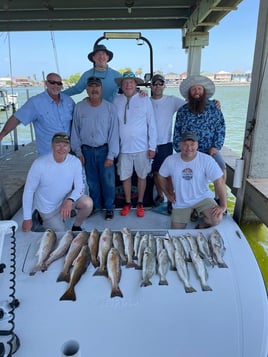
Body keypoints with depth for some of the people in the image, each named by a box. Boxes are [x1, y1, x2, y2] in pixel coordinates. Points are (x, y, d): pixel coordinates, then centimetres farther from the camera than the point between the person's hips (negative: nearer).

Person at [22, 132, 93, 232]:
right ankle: (44, 219, 28)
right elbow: (29, 191, -16)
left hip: (66, 198, 3)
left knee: (88, 203, -23)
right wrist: (27, 219, -12)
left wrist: (70, 200, -34)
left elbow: (79, 187, -12)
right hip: (48, 208, -2)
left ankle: (76, 226, 7)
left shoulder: (75, 162, -17)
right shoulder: (39, 164, -24)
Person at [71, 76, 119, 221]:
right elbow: (75, 131, 4)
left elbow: (113, 132, -7)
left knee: (108, 181, 3)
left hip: (104, 149, -2)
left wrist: (111, 155, -10)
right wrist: (78, 152, 2)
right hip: (87, 150, 2)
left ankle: (109, 207, 23)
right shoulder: (79, 107, -1)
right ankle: (96, 206, 31)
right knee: (92, 181, 13)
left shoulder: (110, 107, -6)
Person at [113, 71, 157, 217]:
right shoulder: (116, 101, 0)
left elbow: (152, 124, -3)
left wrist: (152, 146, -4)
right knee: (125, 176, 11)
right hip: (123, 147, 2)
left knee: (142, 176, 10)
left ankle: (140, 204, 28)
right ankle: (127, 203, 30)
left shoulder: (145, 100, -4)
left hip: (141, 147, -1)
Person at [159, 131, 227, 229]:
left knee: (216, 219, -28)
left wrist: (223, 206, -21)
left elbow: (219, 181, -19)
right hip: (180, 202, 2)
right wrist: (168, 194, 6)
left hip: (202, 198, -2)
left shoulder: (207, 160, -18)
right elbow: (162, 177, 7)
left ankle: (203, 225, 8)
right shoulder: (170, 160, -11)